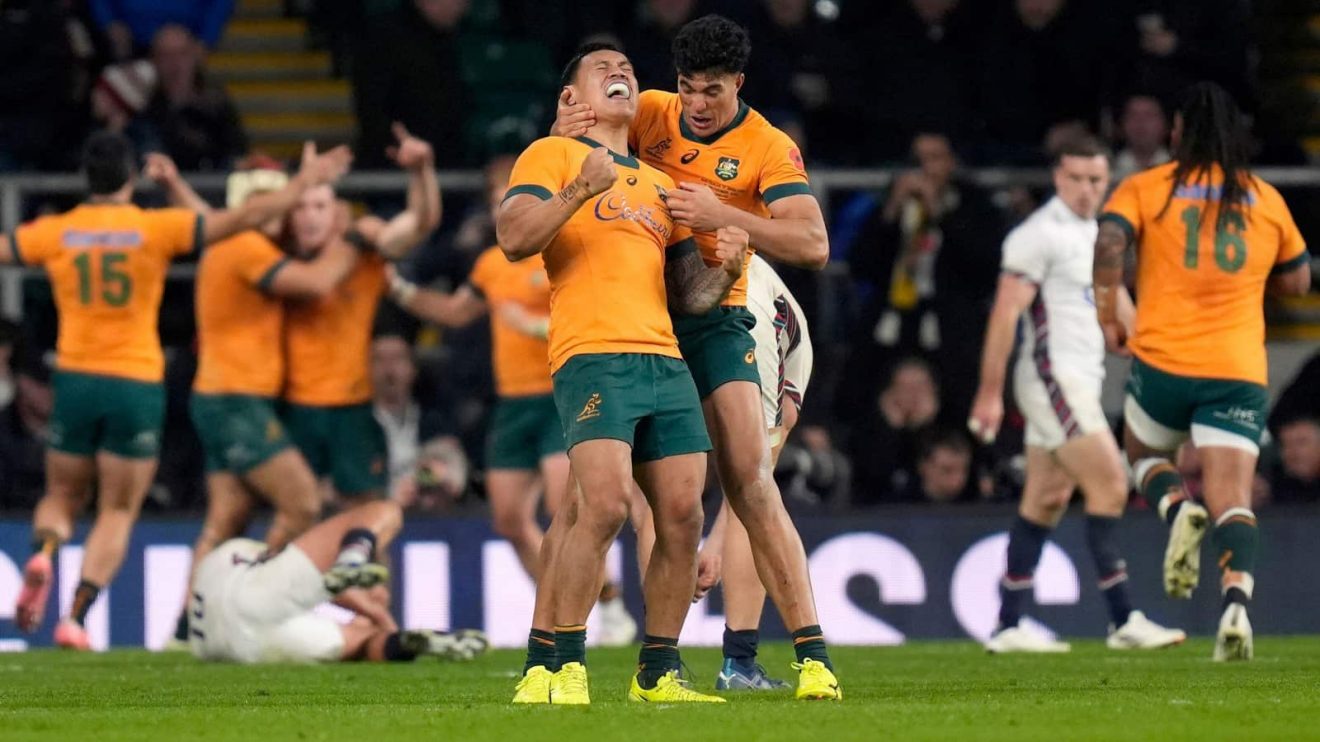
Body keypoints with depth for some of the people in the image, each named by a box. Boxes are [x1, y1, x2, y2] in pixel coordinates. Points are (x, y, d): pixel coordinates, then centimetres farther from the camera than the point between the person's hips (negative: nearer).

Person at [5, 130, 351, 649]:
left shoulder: (54, 233, -2)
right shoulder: (156, 228, -7)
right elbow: (241, 220, -10)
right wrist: (303, 183, -3)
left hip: (75, 380, 2)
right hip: (137, 387, -2)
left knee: (62, 496, 19)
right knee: (118, 512, 7)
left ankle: (44, 553, -14)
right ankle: (75, 619, -6)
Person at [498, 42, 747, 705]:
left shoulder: (658, 184, 28)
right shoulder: (553, 155, 10)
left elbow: (688, 293, 27)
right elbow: (513, 239, -6)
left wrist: (725, 268, 6)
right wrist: (580, 191, -18)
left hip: (665, 360, 6)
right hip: (592, 355, -6)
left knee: (682, 516, -3)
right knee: (604, 504, -22)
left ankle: (658, 673, 7)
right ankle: (556, 668, -15)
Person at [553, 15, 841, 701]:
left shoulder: (769, 149, -5)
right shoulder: (649, 115, 4)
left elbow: (812, 245, -16)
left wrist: (723, 215, -27)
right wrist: (565, 129, -11)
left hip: (714, 320, -2)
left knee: (752, 485, -13)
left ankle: (813, 655, -13)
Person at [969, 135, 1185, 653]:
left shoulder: (1095, 234, 16)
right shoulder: (1039, 235, -12)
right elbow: (1005, 314, -15)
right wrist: (989, 393, -18)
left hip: (1082, 378, 9)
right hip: (1053, 374, -9)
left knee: (1046, 501, 8)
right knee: (1109, 487, -12)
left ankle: (1008, 628, 9)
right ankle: (1123, 621, -11)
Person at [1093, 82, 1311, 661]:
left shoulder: (1145, 189, 4)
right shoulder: (1266, 199, 12)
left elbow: (1108, 246, -12)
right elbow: (1298, 281, 21)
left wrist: (1110, 315, 1)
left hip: (1163, 359, -1)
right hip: (1239, 371, 1)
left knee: (1144, 456, 26)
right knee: (1232, 499, -5)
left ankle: (1177, 509, -7)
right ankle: (1237, 602, -29)